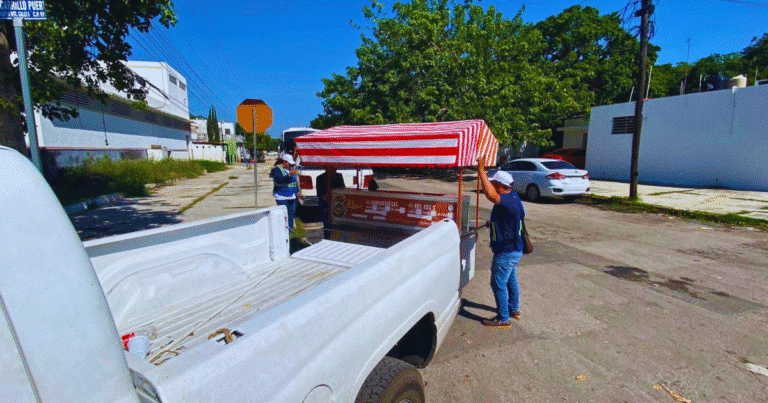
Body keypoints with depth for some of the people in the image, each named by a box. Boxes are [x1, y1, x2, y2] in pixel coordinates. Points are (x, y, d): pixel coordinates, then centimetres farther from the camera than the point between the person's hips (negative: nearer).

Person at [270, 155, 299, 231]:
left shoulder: (291, 168, 14)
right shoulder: (277, 169, -8)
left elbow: (295, 181, 25)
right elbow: (279, 180, -25)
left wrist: (297, 191, 21)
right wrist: (289, 175, -34)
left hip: (292, 196, 7)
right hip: (282, 196, -7)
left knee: (292, 213, 10)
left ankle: (291, 228, 20)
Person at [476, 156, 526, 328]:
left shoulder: (507, 201, -27)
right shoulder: (512, 196, 5)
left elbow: (491, 194, -47)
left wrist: (481, 170, -42)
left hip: (506, 252, -11)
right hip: (514, 249, 11)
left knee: (498, 283, 1)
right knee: (510, 279, 25)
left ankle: (503, 319, 13)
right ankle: (514, 309, 42)